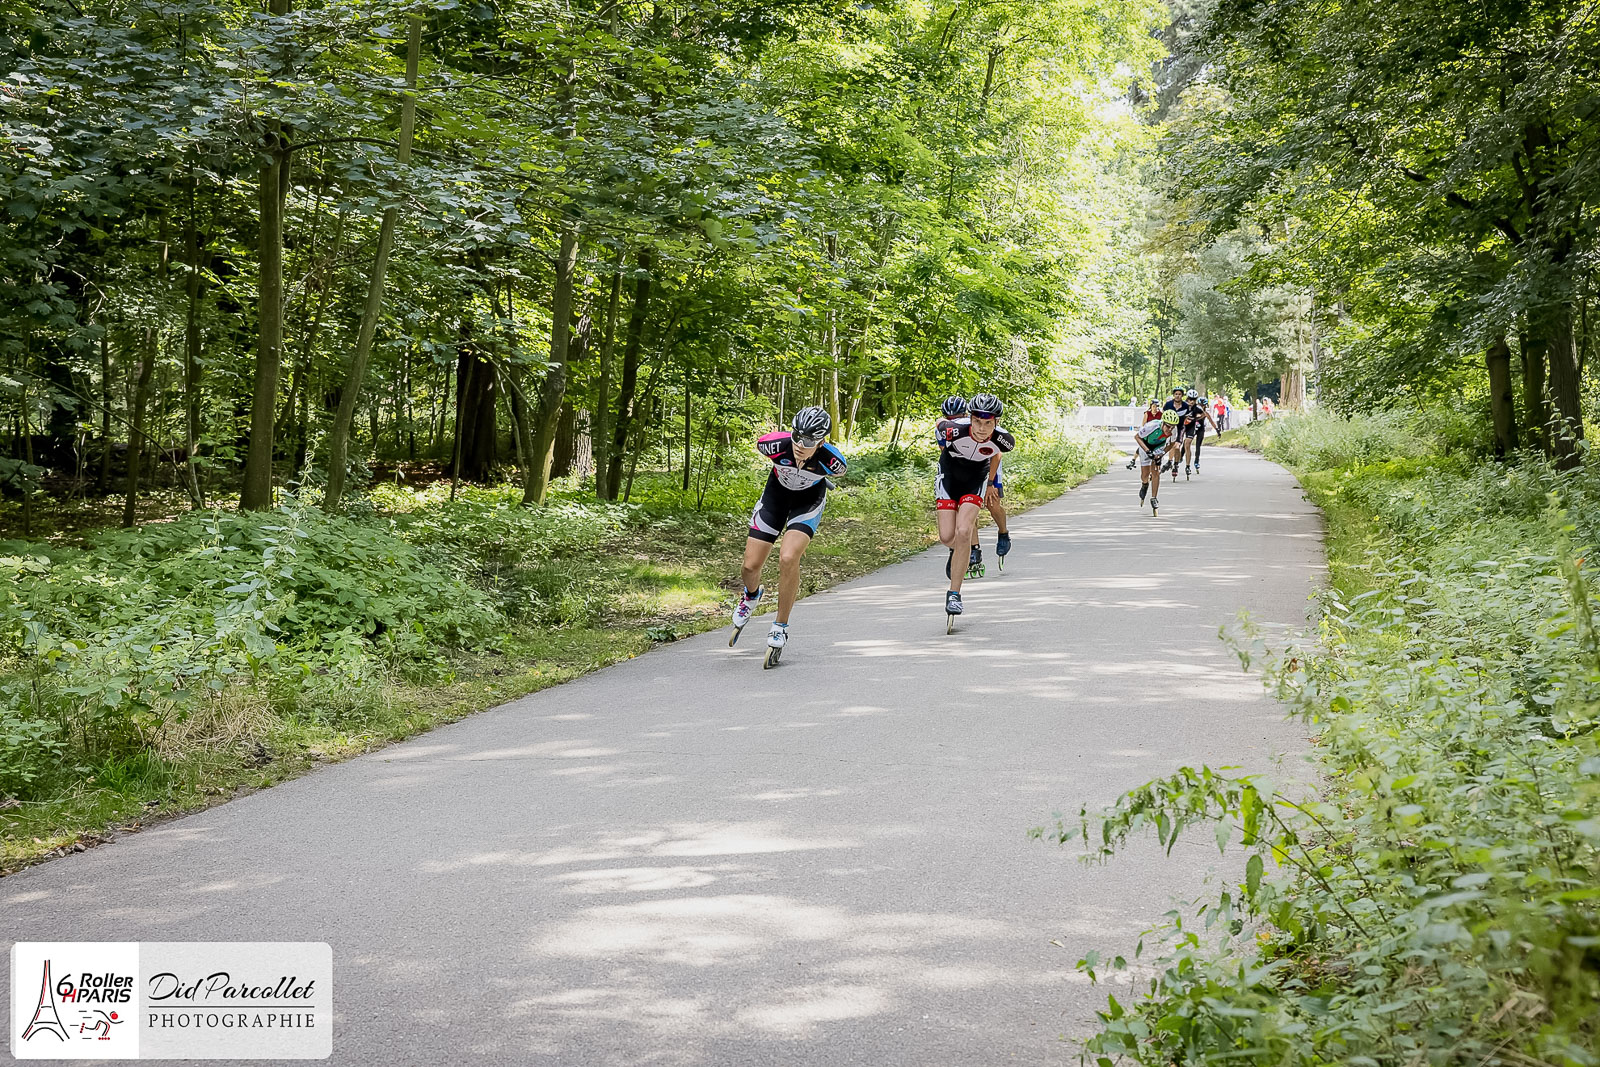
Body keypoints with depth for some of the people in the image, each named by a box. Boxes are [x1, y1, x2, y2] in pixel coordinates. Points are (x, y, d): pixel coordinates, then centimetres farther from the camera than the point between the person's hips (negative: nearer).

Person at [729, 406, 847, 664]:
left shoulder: (832, 462, -34)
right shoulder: (775, 444, -33)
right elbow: (759, 447, -7)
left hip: (809, 497, -2)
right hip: (777, 491, 2)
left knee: (788, 558, -25)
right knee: (751, 566, -1)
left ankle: (781, 627, -7)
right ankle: (751, 595, 38)